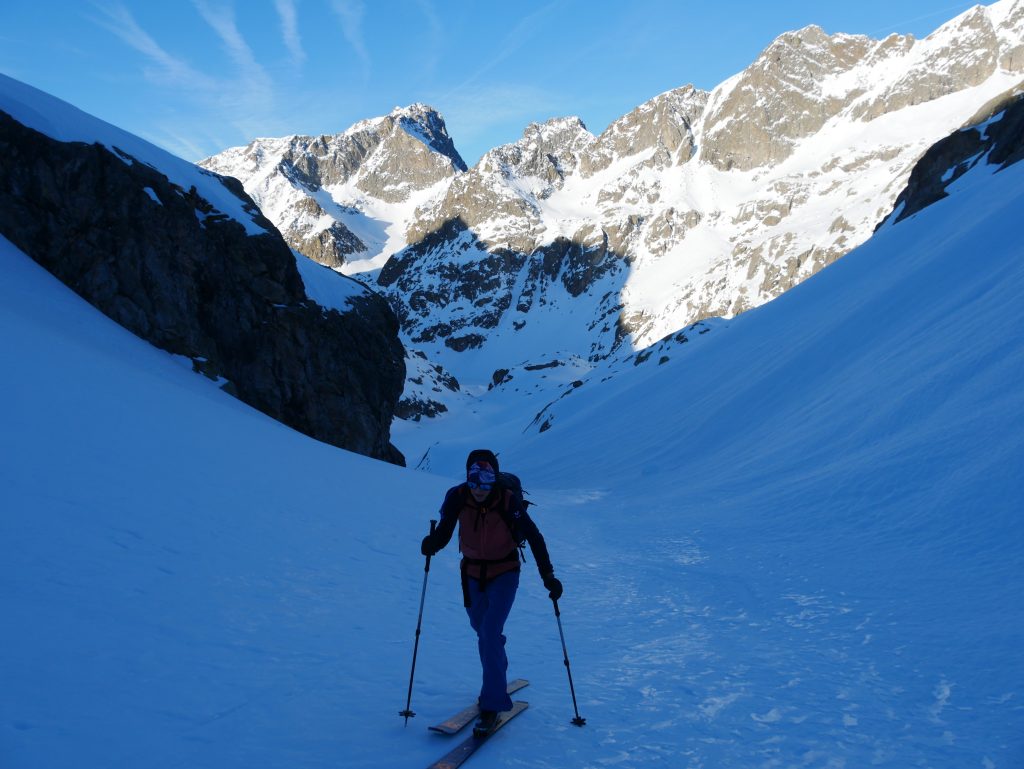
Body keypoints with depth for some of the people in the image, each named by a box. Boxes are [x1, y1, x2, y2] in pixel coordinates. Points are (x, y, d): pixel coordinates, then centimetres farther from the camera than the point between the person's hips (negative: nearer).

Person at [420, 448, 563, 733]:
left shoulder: (509, 502, -26)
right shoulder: (457, 497, -19)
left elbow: (534, 538, -18)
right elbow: (444, 532, -13)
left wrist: (548, 576, -22)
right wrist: (431, 543, -35)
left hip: (504, 573, -4)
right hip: (472, 573, 4)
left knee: (490, 632, -18)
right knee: (481, 629, 20)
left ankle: (492, 704, -7)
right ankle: (497, 681, 46)